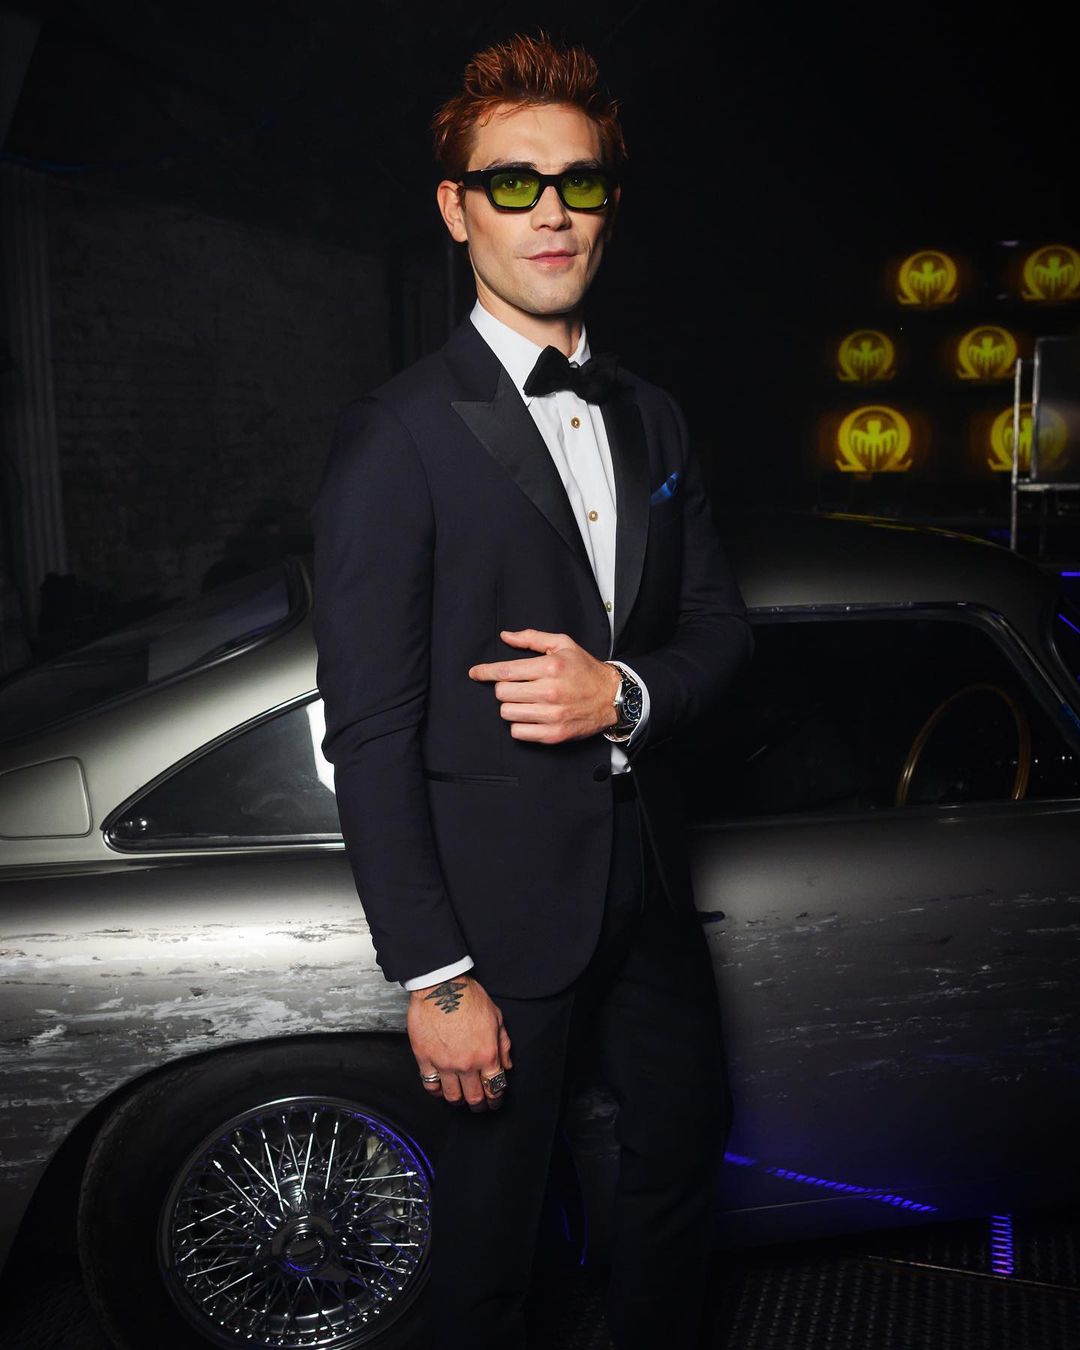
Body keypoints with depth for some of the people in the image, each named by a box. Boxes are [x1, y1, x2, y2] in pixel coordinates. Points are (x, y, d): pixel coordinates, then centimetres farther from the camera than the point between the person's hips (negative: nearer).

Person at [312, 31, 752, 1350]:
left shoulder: (649, 418, 7)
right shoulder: (397, 436, -14)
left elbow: (718, 622, 9)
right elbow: (369, 733, -17)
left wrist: (625, 689, -15)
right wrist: (435, 979, -18)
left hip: (647, 878, 7)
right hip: (503, 900, -6)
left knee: (685, 1141, 24)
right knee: (492, 1206, 12)